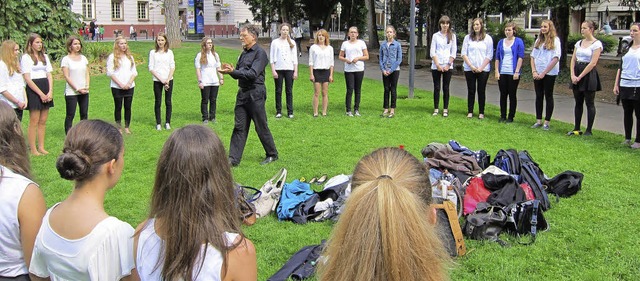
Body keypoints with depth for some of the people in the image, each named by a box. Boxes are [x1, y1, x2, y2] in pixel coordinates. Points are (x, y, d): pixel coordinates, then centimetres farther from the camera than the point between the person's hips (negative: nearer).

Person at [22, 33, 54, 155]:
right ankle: (33, 149, 2)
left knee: (43, 121, 7)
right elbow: (27, 79, -10)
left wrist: (50, 92, -3)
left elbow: (49, 75, 12)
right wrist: (41, 94, -13)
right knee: (34, 121, -4)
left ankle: (41, 147, 14)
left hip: (46, 90, 6)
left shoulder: (45, 56, 16)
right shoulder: (26, 57, -3)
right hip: (33, 90, -6)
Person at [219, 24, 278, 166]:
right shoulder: (244, 53, 15)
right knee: (239, 127, 5)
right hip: (242, 93, 7)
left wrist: (233, 71, -23)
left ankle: (272, 155, 19)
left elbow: (253, 73, -21)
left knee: (261, 127, 3)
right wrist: (230, 71, -6)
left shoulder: (260, 53, -10)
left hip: (255, 94, -7)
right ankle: (233, 159, 6)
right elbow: (238, 74, 15)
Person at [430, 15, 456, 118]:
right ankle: (436, 109, 8)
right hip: (436, 66, 0)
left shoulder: (452, 36, 6)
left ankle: (445, 109, 7)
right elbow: (432, 52, 0)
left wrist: (448, 65, -7)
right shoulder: (435, 35, 5)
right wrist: (437, 65, -8)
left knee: (446, 88, 2)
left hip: (448, 66, 0)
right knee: (436, 87, 2)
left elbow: (453, 52, 3)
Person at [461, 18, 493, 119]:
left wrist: (481, 68, -9)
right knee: (471, 91, 5)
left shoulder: (488, 38, 2)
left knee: (481, 91, 3)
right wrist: (471, 66, -8)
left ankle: (481, 112, 9)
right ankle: (470, 112, 11)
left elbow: (489, 55, -1)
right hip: (469, 69, 1)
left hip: (483, 69, -1)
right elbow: (463, 53, 2)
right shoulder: (468, 37, 5)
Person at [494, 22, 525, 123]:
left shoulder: (519, 42, 0)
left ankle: (511, 117, 9)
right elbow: (497, 58, 11)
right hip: (502, 73, 3)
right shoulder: (501, 42, 11)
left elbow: (520, 57, -5)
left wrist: (517, 72, -12)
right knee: (503, 95, 6)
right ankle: (503, 116, 14)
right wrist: (497, 71, 2)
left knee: (512, 95, 2)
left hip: (513, 73, -3)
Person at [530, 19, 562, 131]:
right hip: (537, 73, 5)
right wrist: (534, 71, -4)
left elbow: (555, 59, -12)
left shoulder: (555, 40, -5)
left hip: (549, 73, -5)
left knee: (548, 96, 2)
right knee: (539, 96, 8)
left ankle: (546, 122, 6)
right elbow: (533, 56, 11)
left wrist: (544, 73, -15)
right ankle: (538, 121, 14)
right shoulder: (538, 41, 11)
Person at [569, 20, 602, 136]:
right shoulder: (579, 43, 11)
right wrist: (573, 75, -6)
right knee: (578, 103, 9)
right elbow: (573, 59, 8)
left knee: (589, 103, 0)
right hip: (577, 72, 6)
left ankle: (589, 130, 5)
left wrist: (580, 77, -14)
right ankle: (576, 129, 15)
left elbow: (593, 63, -14)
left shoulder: (597, 44, -8)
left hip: (588, 74, -6)